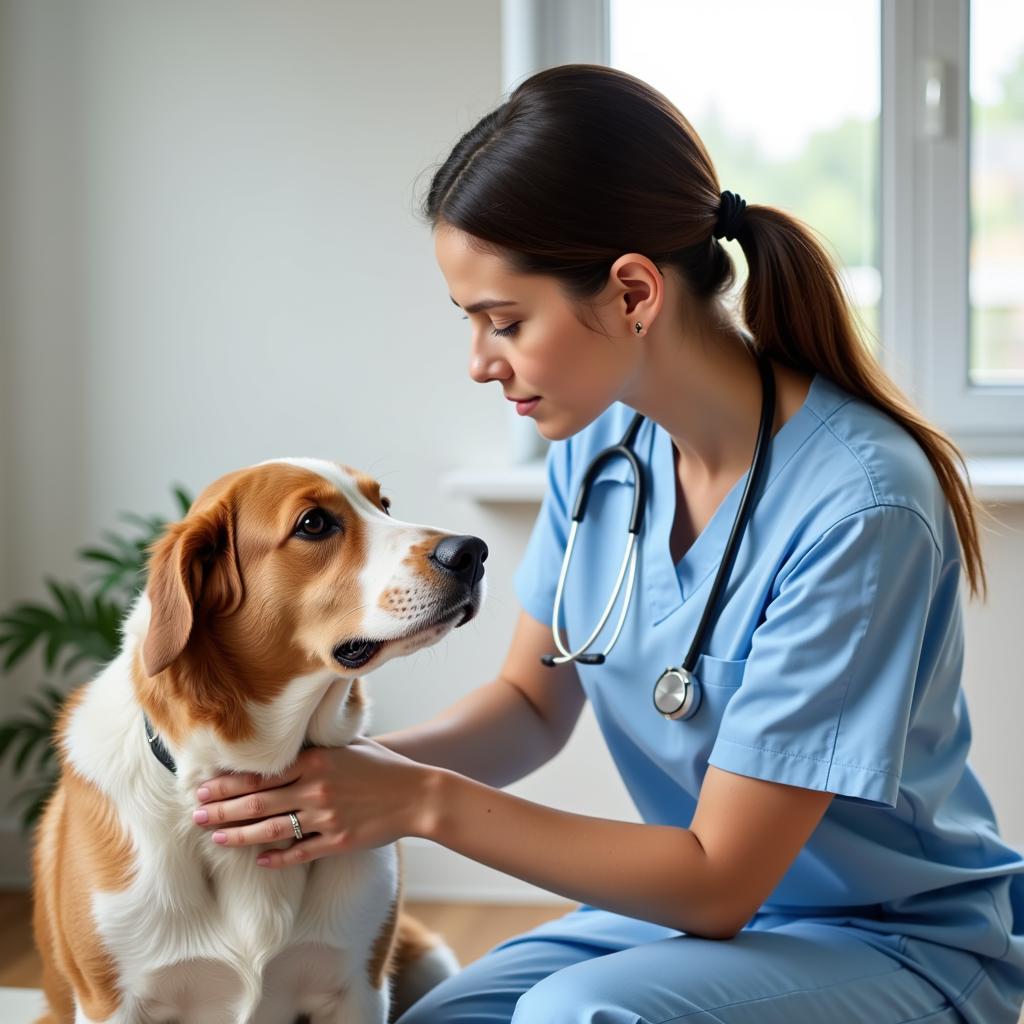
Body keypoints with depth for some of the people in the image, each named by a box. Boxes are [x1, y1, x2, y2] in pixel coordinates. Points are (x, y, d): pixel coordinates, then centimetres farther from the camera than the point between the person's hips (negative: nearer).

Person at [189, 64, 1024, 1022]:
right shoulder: (602, 434, -6)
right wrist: (368, 765, -13)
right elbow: (533, 702, 7)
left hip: (897, 943, -5)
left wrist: (424, 801, -22)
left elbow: (720, 879, -21)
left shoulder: (858, 504, -27)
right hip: (692, 904, 6)